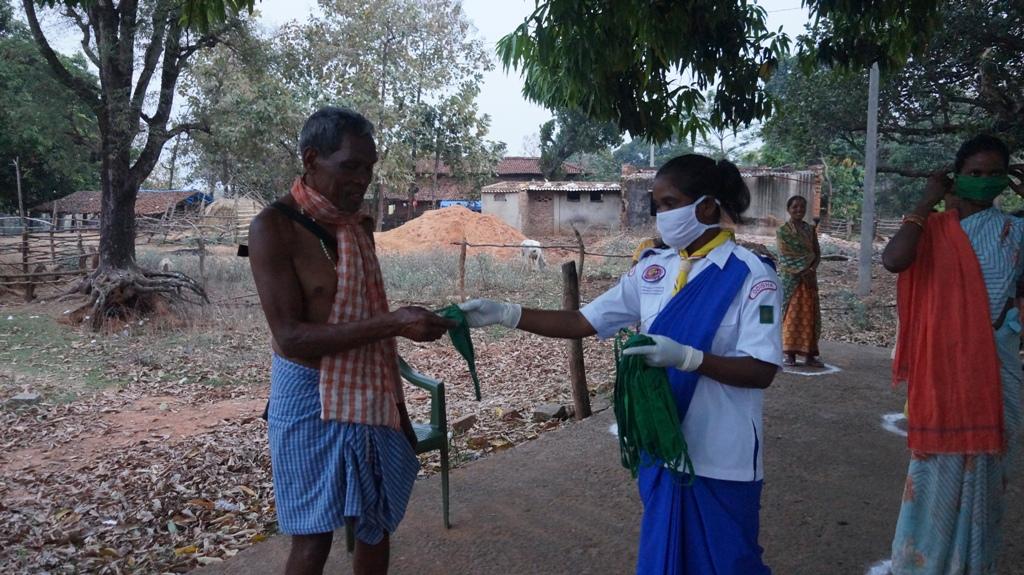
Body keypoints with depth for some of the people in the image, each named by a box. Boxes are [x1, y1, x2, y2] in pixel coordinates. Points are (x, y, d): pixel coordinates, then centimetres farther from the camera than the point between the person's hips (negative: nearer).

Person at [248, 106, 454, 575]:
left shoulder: (361, 225, 7)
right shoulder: (274, 227, -14)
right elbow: (291, 337, -21)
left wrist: (397, 404, 14)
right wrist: (393, 322, -27)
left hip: (371, 397, 6)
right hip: (311, 400, -6)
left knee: (376, 525, 14)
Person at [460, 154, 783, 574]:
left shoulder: (750, 275, -13)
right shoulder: (652, 269, 3)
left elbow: (762, 371, -17)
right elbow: (582, 323, 3)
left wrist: (685, 357, -31)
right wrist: (505, 314, -6)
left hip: (721, 459, -5)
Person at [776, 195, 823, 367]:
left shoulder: (810, 230, 10)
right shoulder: (782, 231, -2)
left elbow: (817, 254, 8)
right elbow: (785, 257, -9)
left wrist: (811, 269, -12)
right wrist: (801, 272, -18)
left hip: (809, 278, 4)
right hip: (791, 278, -3)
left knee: (809, 315, 1)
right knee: (791, 314, -2)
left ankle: (810, 355, 4)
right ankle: (790, 353, 3)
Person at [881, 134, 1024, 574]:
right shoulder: (933, 230, -3)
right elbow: (893, 260, -24)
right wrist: (927, 201, -13)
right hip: (942, 367, -2)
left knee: (984, 467, 12)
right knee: (937, 466, 7)